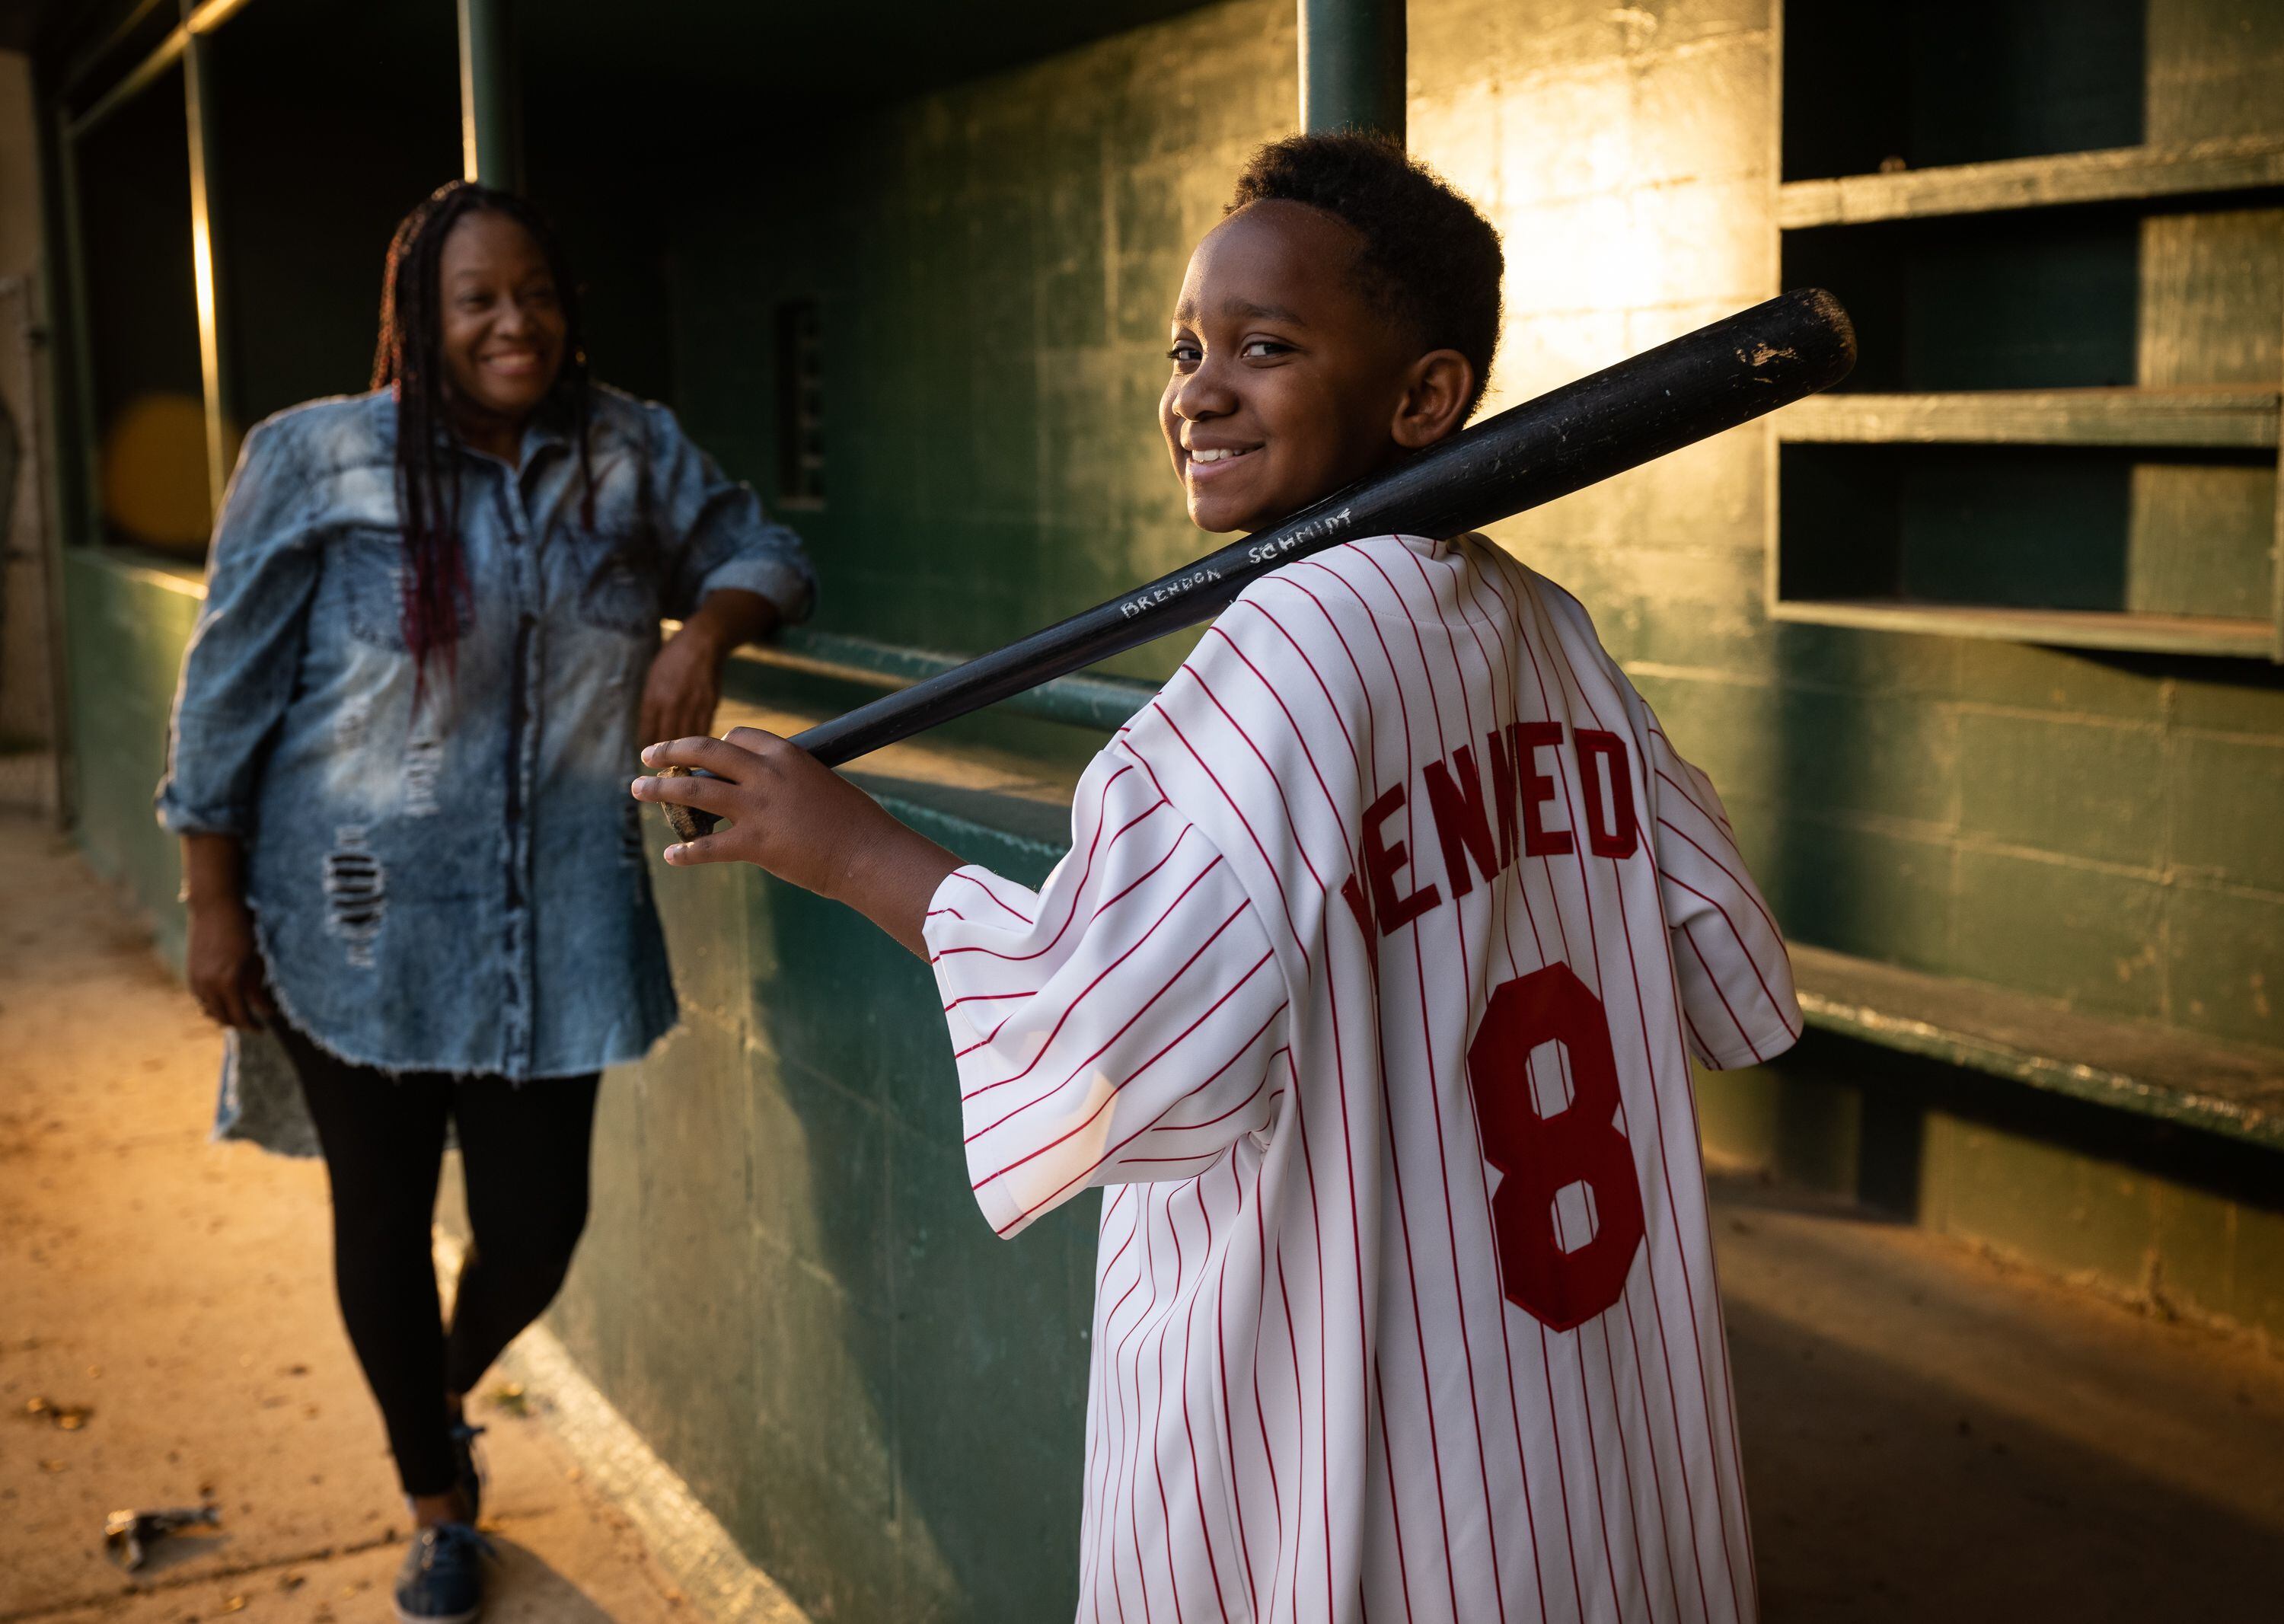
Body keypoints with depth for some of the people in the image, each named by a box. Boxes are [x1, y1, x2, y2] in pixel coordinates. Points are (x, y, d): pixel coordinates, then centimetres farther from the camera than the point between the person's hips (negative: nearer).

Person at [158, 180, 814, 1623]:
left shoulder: (635, 453, 2)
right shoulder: (316, 459, -6)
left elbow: (765, 557, 13)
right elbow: (229, 691, -3)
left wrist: (705, 630, -10)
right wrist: (215, 903, -3)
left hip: (556, 926, 2)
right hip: (363, 925, -2)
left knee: (538, 1225, 6)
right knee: (385, 1220, 10)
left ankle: (447, 1396, 43)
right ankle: (439, 1504, 36)